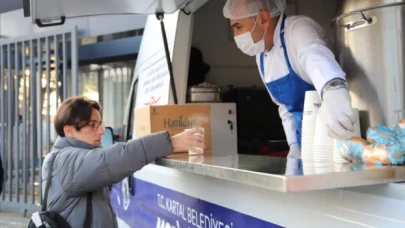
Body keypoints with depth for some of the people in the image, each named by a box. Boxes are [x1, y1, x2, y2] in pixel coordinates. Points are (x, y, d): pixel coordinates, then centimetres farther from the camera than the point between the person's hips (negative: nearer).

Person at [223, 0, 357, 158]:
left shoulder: (298, 28, -18)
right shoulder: (261, 56, 5)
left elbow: (316, 56, -41)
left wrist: (333, 90, -60)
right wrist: (294, 143, 4)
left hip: (334, 132, -7)